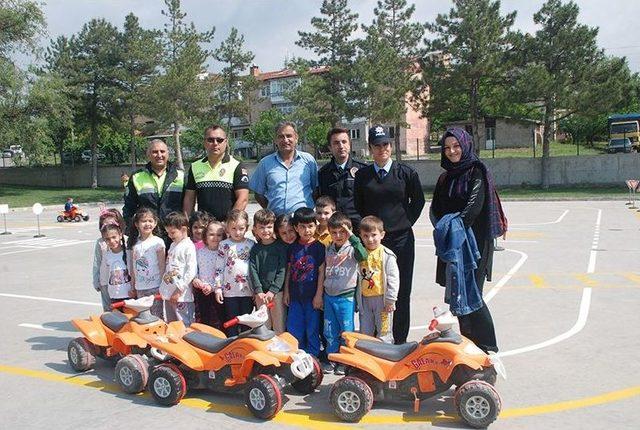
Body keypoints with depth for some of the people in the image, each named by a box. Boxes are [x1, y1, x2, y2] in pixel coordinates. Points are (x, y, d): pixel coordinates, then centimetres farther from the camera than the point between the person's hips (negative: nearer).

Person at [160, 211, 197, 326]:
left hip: (182, 295, -8)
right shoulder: (173, 245, 15)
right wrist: (164, 287, 12)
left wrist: (179, 290, -17)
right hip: (168, 294, 9)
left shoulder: (189, 246, -11)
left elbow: (192, 271, -17)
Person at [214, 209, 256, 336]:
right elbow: (219, 267, 0)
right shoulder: (224, 245, 0)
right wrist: (218, 288, -3)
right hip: (230, 290, -1)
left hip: (248, 290, 1)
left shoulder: (251, 244, 3)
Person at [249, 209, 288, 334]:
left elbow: (282, 271, -7)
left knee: (279, 326, 4)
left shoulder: (281, 247, -3)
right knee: (264, 325, 11)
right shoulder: (255, 249, 4)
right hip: (261, 293, 2)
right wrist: (258, 291, -11)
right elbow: (253, 271, -1)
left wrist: (272, 291, -14)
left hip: (277, 292, -2)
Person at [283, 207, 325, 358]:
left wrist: (319, 295, -9)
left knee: (312, 329, 6)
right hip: (295, 295, 4)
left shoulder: (319, 247, -7)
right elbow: (289, 270, 10)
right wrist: (286, 291, 8)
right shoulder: (292, 247, 5)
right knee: (293, 329, 10)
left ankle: (312, 356, 19)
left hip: (312, 296, -4)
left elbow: (321, 272, -7)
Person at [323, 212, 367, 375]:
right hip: (329, 296, 5)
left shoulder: (351, 249, -8)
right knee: (329, 331, 12)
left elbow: (363, 255, -32)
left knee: (346, 330, 4)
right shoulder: (328, 249, 8)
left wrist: (352, 237, -32)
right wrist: (321, 294, 18)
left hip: (346, 296, -5)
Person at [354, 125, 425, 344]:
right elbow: (357, 206, 14)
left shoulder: (406, 173, 3)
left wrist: (405, 222, 4)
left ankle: (400, 341, 15)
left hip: (401, 239, -1)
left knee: (401, 292, 4)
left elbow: (418, 201, 10)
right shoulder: (362, 175, 8)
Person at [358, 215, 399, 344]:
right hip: (364, 299, 5)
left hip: (382, 298, -4)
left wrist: (390, 300, -13)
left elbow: (393, 279, -11)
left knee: (384, 332, 6)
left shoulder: (387, 255, -10)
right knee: (365, 332, 14)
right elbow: (357, 277, 11)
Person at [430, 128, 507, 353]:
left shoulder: (477, 171, -3)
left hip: (474, 241, -6)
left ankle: (487, 345, 5)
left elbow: (475, 205, -17)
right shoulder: (445, 178, 17)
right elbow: (436, 208, 11)